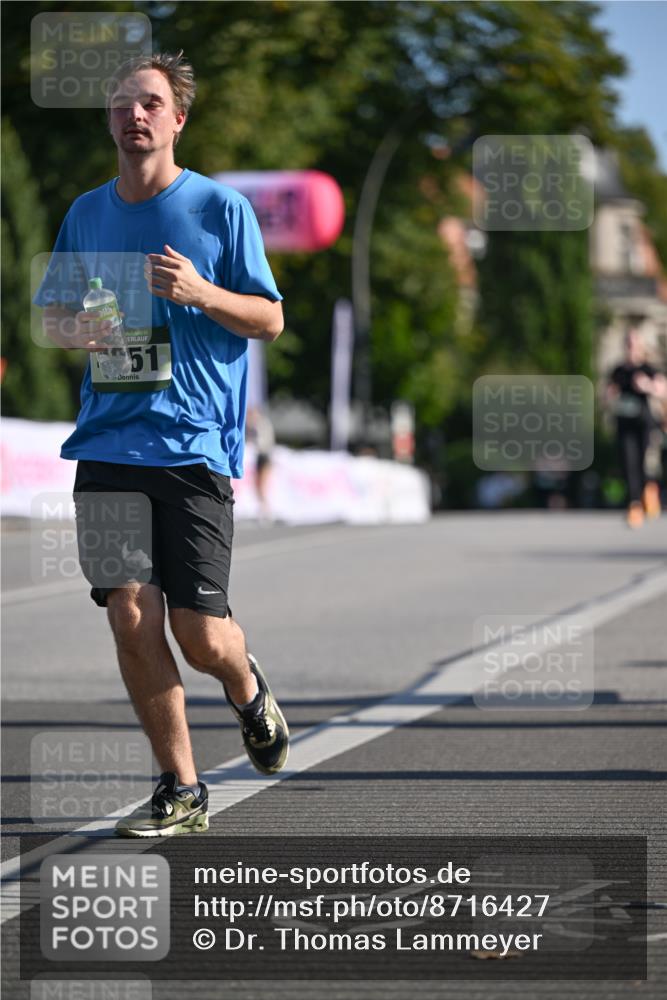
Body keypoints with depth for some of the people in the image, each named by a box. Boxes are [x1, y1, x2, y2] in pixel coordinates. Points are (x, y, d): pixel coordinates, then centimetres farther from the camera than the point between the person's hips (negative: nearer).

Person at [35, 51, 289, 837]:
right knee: (130, 617, -5)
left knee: (200, 634, -6)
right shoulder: (86, 214, 12)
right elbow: (51, 316, 20)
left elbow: (270, 320, 2)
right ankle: (180, 792, 8)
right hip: (108, 442, 3)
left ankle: (247, 689, 31)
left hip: (194, 445, -3)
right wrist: (75, 330, -4)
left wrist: (202, 293, -16)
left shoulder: (220, 208, 1)